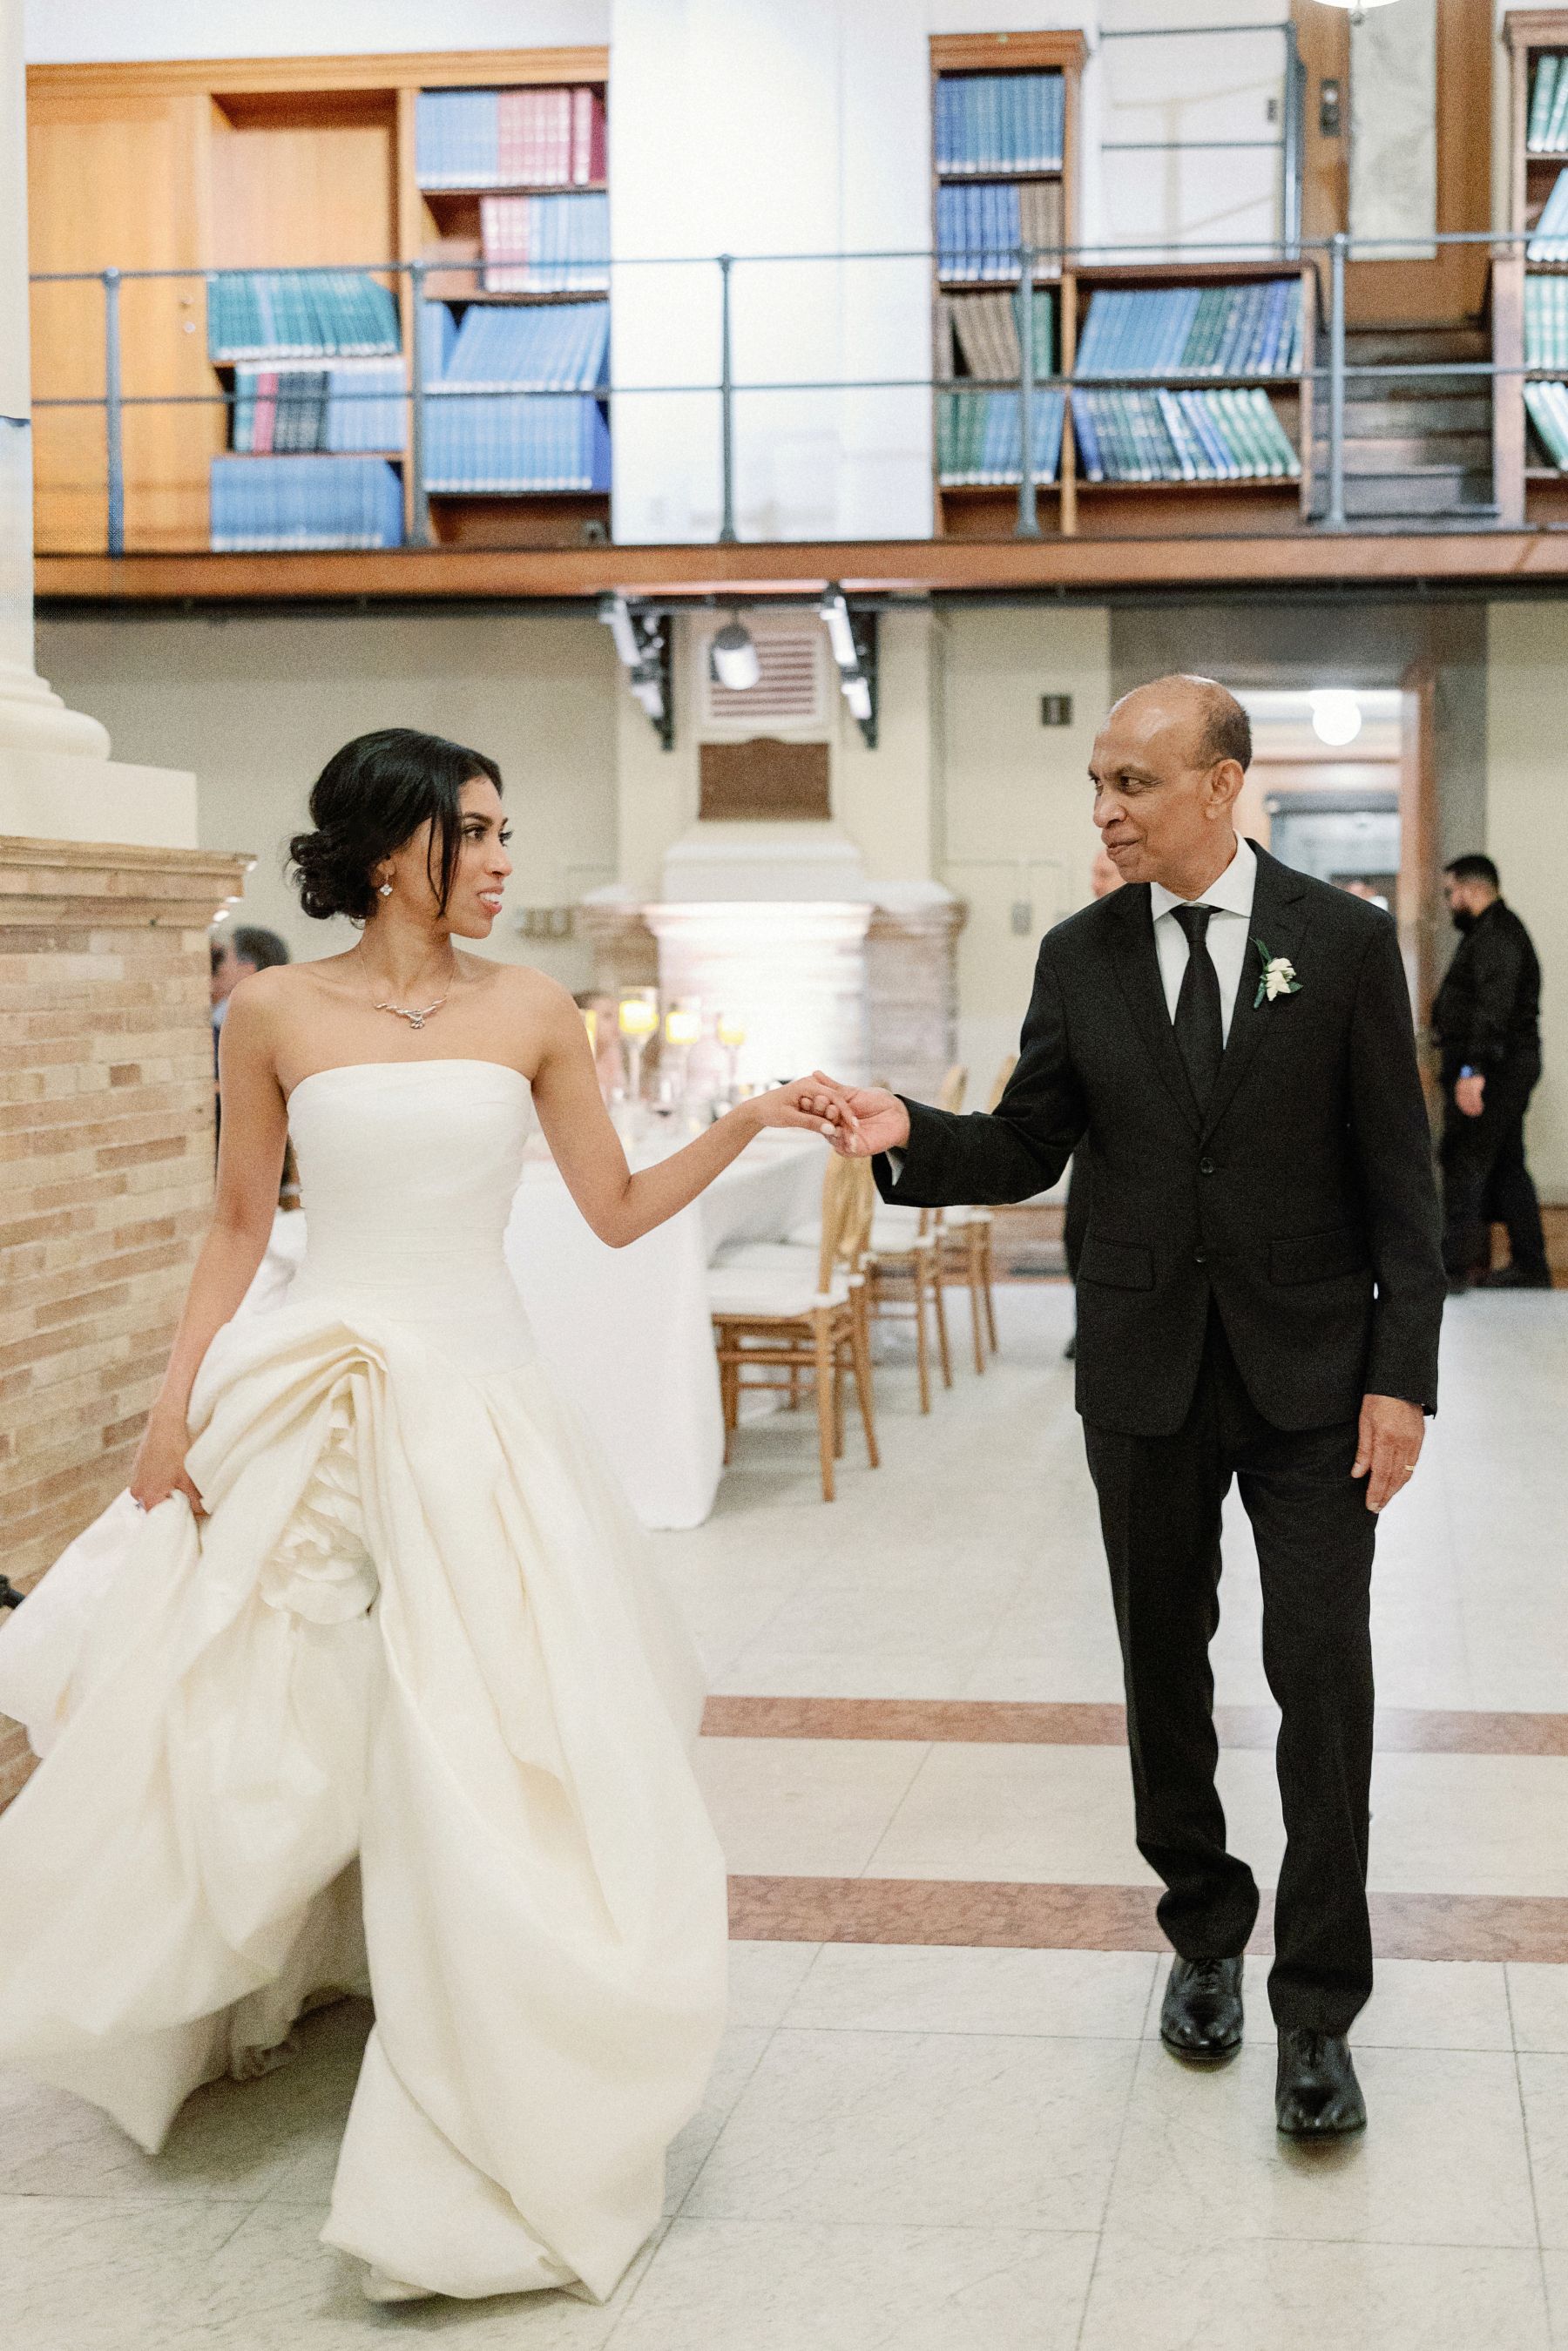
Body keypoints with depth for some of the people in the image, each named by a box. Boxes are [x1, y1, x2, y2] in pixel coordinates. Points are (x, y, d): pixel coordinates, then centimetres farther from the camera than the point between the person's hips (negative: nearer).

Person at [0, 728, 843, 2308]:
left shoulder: (530, 1011, 4)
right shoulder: (275, 1013, 2)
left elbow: (618, 1211, 7)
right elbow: (238, 1228, 7)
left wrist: (741, 1126, -6)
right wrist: (176, 1399, 0)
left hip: (475, 1407, 0)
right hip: (297, 1404, 0)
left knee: (475, 1755, -4)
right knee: (238, 1720, 8)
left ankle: (488, 2136, 11)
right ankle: (232, 1990, 42)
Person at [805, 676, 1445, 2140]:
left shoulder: (1342, 940, -4)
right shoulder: (1079, 958, 3)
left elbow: (1397, 1176, -4)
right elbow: (1027, 1151, 5)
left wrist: (1402, 1375, -9)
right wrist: (909, 1138, -16)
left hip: (1311, 1371, -2)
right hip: (1146, 1373, 3)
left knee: (1321, 1675, -4)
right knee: (1166, 1667, 13)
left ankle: (1317, 2008, 6)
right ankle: (1204, 1928, 33)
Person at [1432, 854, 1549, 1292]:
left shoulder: (1495, 936, -15)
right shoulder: (1494, 933, 20)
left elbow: (1493, 1007, -26)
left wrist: (1473, 1069, -31)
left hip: (1491, 1070, -11)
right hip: (1503, 1069, 11)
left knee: (1464, 1162, -10)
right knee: (1505, 1166, 13)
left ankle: (1457, 1265, -9)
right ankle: (1530, 1266, 17)